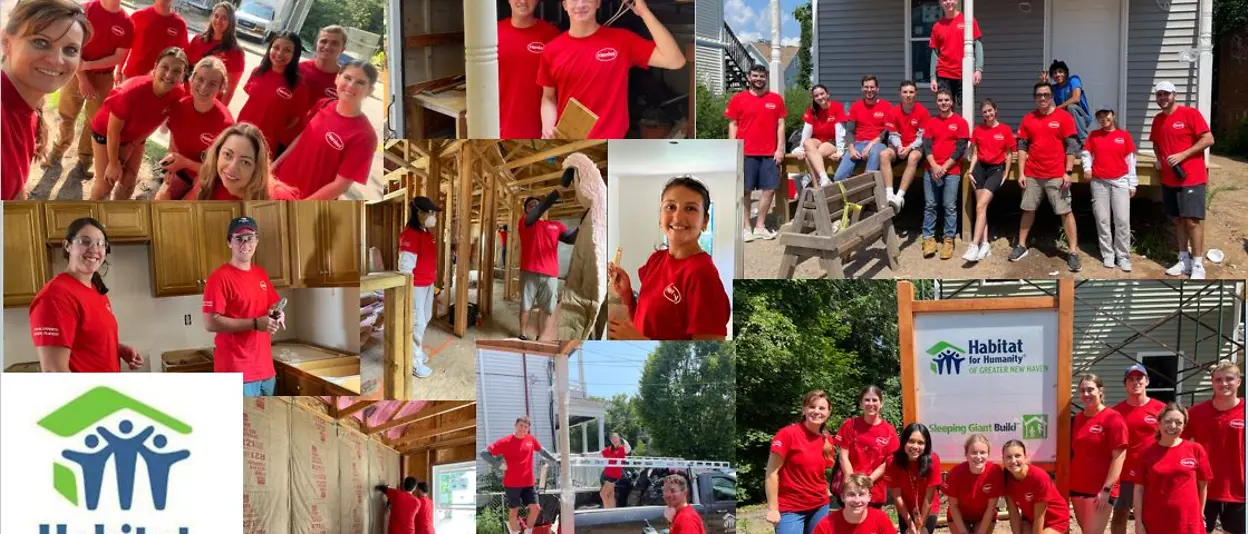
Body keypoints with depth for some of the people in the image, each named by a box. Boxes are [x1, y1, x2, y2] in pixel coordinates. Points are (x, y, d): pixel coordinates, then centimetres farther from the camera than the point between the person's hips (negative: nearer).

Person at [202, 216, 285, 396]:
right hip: (237, 371, -8)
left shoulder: (261, 274, 13)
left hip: (265, 368, 8)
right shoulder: (219, 278, -10)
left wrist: (276, 315, 0)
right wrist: (255, 323, -21)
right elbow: (210, 323, -17)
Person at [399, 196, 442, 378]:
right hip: (416, 286, -10)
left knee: (425, 318, 20)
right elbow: (405, 266, -21)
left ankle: (417, 350, 37)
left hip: (428, 284, 10)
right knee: (416, 322, -3)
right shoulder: (410, 235, -20)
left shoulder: (427, 233, 9)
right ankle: (414, 362, 5)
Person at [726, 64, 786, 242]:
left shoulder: (776, 99, 7)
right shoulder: (738, 99, 2)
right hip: (746, 153, -2)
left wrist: (780, 148, 1)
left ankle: (760, 226, 12)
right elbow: (733, 125, 3)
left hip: (769, 153, 2)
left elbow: (780, 125, 8)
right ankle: (746, 227, 10)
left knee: (769, 189, 2)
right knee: (745, 190, 2)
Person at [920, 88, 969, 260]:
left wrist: (944, 167, -10)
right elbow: (926, 146, 4)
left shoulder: (960, 122, 2)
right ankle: (928, 238, 7)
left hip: (951, 171, -3)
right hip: (931, 170, 3)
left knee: (950, 206, -2)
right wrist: (934, 166, -11)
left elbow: (961, 149, -4)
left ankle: (948, 239, 3)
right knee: (929, 205, 2)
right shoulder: (931, 122, 11)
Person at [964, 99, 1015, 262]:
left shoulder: (1005, 130, -3)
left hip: (996, 169, -4)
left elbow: (1009, 154, 3)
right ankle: (985, 245, 2)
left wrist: (1005, 174, -1)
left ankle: (974, 245, -21)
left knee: (980, 206, -16)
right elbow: (975, 154, 9)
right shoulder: (978, 130, 6)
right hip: (980, 168, 4)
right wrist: (971, 171, -1)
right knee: (982, 206, -1)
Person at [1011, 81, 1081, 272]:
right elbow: (1022, 147, 7)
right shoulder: (1028, 119, 6)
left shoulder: (1063, 117, -4)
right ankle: (1021, 245, 25)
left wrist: (1068, 172, -10)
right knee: (1028, 210, 13)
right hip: (1032, 175, 3)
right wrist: (1021, 173, 1)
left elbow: (1071, 146, -4)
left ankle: (1073, 252, 0)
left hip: (1056, 175, -3)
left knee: (1065, 212, -3)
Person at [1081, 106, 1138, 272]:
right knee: (1103, 220, 3)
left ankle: (1123, 257, 2)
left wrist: (1132, 184, 3)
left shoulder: (1124, 135, 2)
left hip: (1120, 182, -1)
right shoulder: (1093, 135, 5)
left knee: (1122, 221, -4)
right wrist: (1087, 168, -12)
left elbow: (1130, 160, 4)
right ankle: (1107, 255, 11)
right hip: (1099, 182, 1)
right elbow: (1087, 154, 9)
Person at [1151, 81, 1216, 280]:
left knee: (1192, 220, -9)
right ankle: (1184, 260, 16)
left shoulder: (1190, 114, -8)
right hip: (1169, 179, 7)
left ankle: (1198, 265, -5)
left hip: (1191, 178, -6)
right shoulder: (1157, 120, 12)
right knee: (1178, 219, 9)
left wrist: (1183, 155, -18)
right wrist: (1160, 158, 7)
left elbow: (1208, 139, -13)